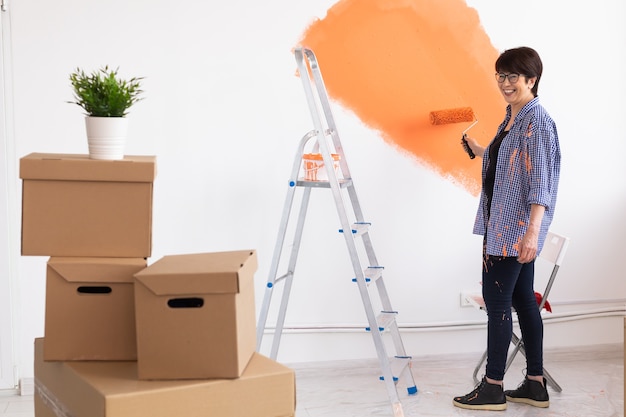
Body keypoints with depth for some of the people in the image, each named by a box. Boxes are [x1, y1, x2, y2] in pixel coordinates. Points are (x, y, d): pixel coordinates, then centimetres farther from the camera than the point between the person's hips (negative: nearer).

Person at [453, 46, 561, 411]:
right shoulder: (512, 118, 14)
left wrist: (533, 232, -26)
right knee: (523, 300, 11)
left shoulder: (537, 121, -14)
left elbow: (540, 180, -21)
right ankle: (535, 385, 18)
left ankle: (493, 388, 5)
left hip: (516, 229, -10)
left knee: (497, 302, -4)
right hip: (505, 227, 10)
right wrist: (482, 152, 14)